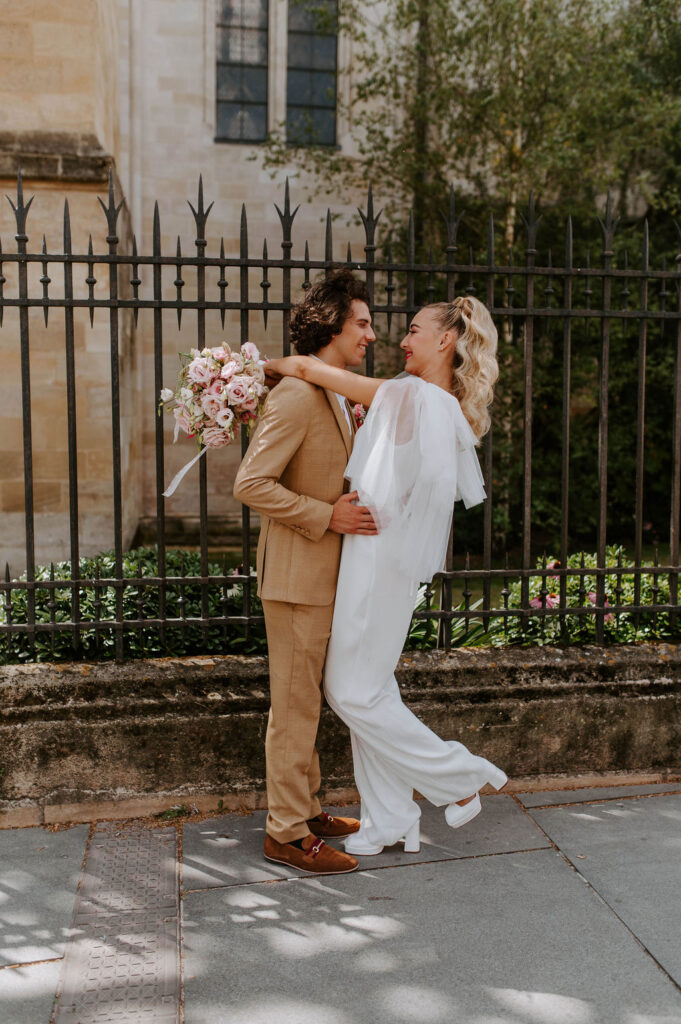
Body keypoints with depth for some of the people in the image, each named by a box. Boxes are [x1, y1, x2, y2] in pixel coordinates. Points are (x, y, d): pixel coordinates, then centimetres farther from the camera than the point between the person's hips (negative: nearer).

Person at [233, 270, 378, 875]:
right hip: (297, 576, -10)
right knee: (295, 706, 1)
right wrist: (328, 516, -22)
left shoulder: (336, 396, 14)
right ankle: (287, 833, 14)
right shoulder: (298, 396, -18)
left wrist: (363, 436, 9)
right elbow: (251, 484, -22)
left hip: (322, 576, 10)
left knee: (306, 703, 18)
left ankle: (307, 810, 32)